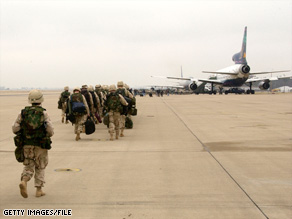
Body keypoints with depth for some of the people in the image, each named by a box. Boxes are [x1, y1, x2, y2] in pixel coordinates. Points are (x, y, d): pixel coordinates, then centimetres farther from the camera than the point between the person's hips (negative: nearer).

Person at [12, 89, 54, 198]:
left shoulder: (23, 112, 0)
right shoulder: (44, 113, -8)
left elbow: (15, 129, -1)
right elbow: (50, 131, -11)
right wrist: (48, 134, 12)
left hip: (27, 145, 2)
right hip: (41, 145, -2)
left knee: (28, 166, 13)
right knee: (40, 167, 13)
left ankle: (24, 181, -14)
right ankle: (39, 190, 13)